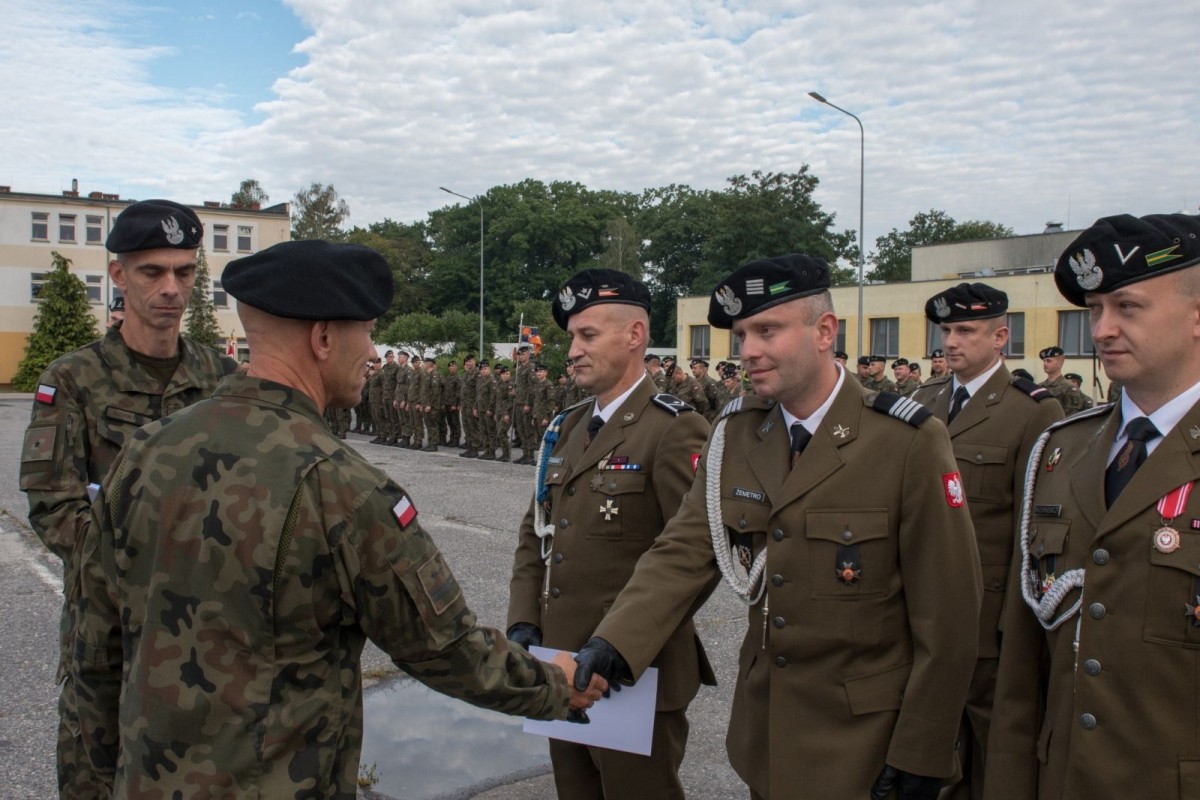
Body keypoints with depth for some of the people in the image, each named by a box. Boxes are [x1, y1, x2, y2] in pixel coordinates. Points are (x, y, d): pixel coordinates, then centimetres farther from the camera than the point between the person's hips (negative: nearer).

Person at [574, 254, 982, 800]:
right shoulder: (735, 433, -2)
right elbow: (684, 550, -8)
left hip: (863, 743, -4)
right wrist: (612, 644, -23)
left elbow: (948, 615, -14)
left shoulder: (909, 442, -17)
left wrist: (920, 756, -10)